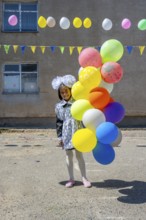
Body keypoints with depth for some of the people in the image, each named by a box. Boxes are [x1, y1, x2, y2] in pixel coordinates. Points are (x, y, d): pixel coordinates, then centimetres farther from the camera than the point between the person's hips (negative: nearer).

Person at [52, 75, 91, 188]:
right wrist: (60, 136, 6)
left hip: (77, 132, -2)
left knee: (79, 154, 2)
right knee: (69, 155, 9)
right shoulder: (59, 106, 4)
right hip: (66, 133, 2)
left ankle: (84, 178, 14)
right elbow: (58, 122, 7)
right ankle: (71, 179, 20)